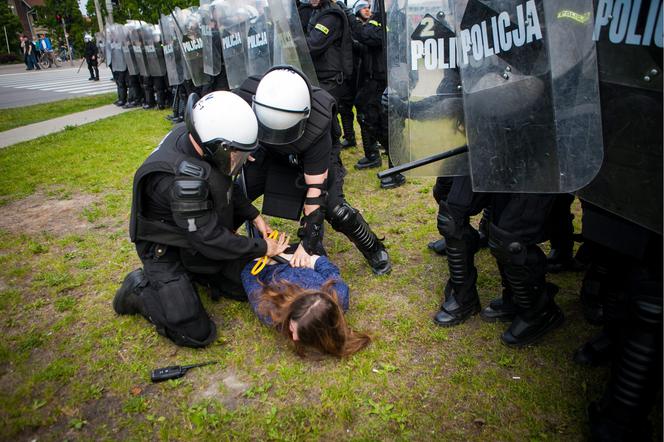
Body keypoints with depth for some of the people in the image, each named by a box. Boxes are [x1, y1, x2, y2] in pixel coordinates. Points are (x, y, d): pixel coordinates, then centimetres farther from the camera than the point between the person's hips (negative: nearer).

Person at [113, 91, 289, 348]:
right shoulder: (182, 179, -39)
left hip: (196, 237, 8)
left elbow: (227, 188, 5)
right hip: (166, 252, -8)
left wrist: (254, 216, -1)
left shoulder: (197, 136, -14)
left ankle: (193, 273, 21)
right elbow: (209, 239, -29)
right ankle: (140, 289, 10)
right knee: (196, 334, -7)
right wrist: (262, 248, -18)